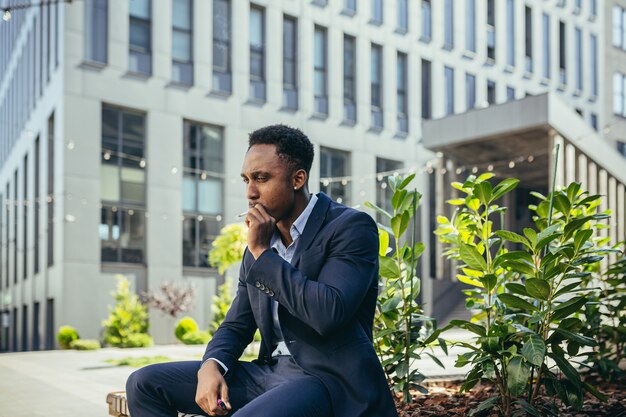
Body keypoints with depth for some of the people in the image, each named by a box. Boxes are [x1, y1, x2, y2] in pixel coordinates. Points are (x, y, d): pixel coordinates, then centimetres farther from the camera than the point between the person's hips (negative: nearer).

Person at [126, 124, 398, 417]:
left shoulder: (351, 227, -8)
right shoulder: (262, 240, 14)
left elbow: (329, 313, -23)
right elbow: (236, 325, 16)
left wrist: (263, 253, -14)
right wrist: (211, 365, -7)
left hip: (330, 379, -7)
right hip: (269, 372, 8)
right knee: (144, 383, -1)